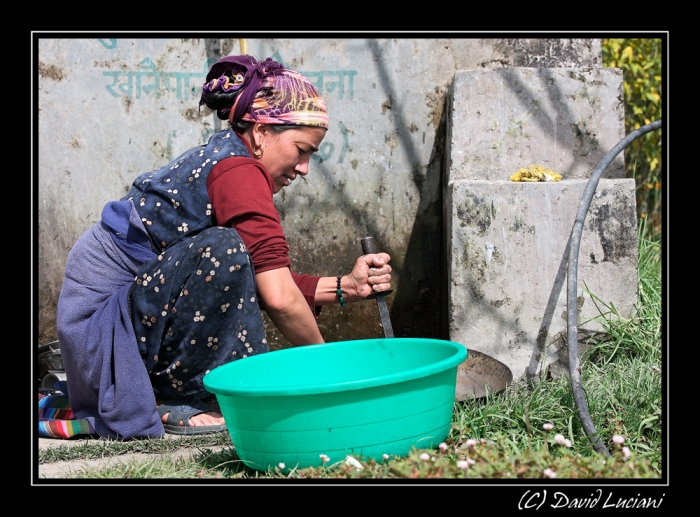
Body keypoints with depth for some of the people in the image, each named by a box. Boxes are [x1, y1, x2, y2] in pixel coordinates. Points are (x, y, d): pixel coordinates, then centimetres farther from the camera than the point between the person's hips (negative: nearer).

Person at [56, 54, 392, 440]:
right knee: (223, 250, -28)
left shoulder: (218, 160, 12)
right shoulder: (239, 172, -17)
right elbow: (279, 297, -24)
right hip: (98, 317, -10)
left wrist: (343, 288, 4)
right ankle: (169, 401, -16)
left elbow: (264, 282, 12)